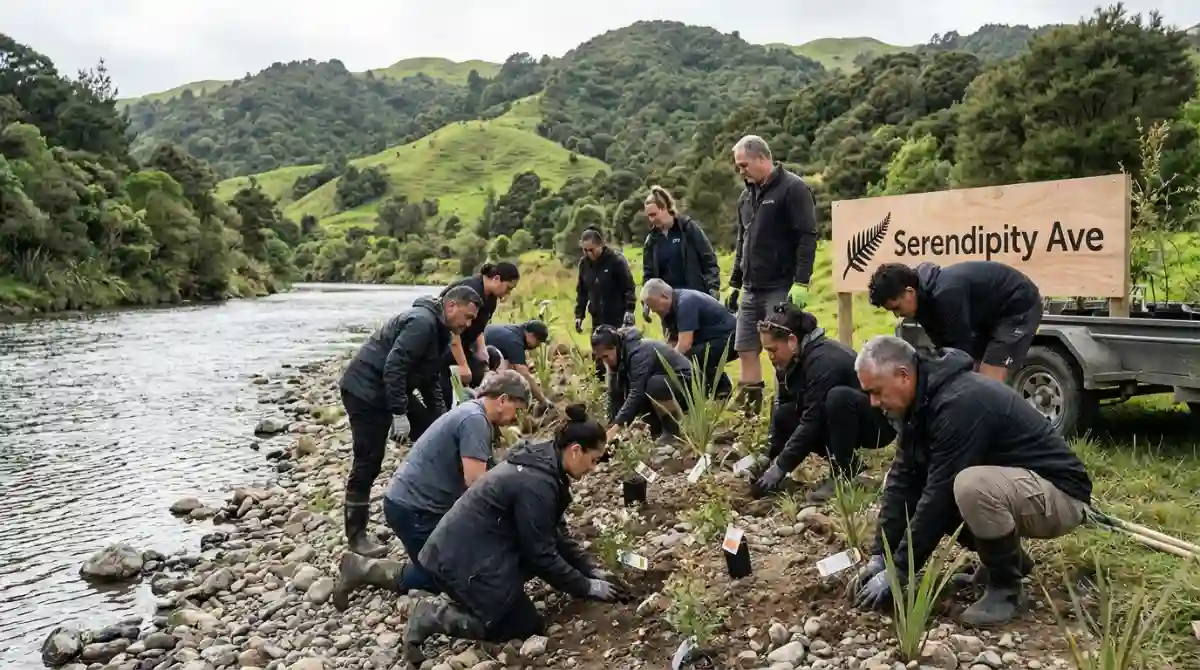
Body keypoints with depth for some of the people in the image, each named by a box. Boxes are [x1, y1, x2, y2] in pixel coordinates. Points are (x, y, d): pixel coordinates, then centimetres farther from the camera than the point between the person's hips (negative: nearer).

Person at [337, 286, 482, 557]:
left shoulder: (439, 330, 12)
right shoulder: (422, 322, -21)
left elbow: (430, 380, 19)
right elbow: (393, 366, -28)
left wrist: (442, 419, 14)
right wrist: (399, 413, -27)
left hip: (392, 389, 10)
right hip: (366, 390, -10)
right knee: (368, 463, -7)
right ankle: (356, 535, 3)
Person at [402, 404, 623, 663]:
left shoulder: (543, 463, 5)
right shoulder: (536, 483, -24)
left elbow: (555, 533, 14)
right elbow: (542, 555, -17)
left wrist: (591, 570, 11)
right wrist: (588, 588, -6)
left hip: (469, 547, 9)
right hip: (460, 560, -9)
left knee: (557, 545, 10)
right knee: (527, 625, 2)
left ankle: (482, 597, 13)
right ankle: (432, 617, -2)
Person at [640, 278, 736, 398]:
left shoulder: (686, 302, -24)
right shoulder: (669, 308, 5)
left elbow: (684, 344, -29)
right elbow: (672, 343, 6)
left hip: (729, 339, -10)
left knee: (688, 358, -26)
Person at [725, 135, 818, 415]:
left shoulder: (793, 189, -8)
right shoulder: (747, 195, 15)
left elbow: (807, 238, -14)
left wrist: (801, 283, -21)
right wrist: (734, 284, 19)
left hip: (781, 289, -7)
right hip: (752, 289, 8)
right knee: (746, 350, 7)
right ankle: (749, 411, 15)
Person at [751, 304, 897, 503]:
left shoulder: (824, 360, -29)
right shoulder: (793, 360, -3)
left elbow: (812, 421, -31)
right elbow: (781, 406, -1)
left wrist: (780, 467, -28)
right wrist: (770, 458, -9)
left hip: (879, 421, -8)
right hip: (844, 421, 8)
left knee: (837, 397, -37)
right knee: (783, 416, -10)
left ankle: (844, 472, -18)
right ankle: (847, 461, 3)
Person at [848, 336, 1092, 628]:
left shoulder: (961, 402, -29)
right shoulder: (922, 401, -1)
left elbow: (941, 494, -29)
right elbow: (904, 481, -1)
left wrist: (898, 570, -23)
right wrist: (880, 555, -7)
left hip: (1059, 494, -9)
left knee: (971, 485, -37)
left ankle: (1006, 586, -11)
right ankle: (1009, 558, 13)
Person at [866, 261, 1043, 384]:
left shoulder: (945, 295, -35)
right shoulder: (925, 297, -6)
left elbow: (960, 349, -29)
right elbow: (943, 347, 0)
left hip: (1019, 307, -9)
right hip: (991, 313, 10)